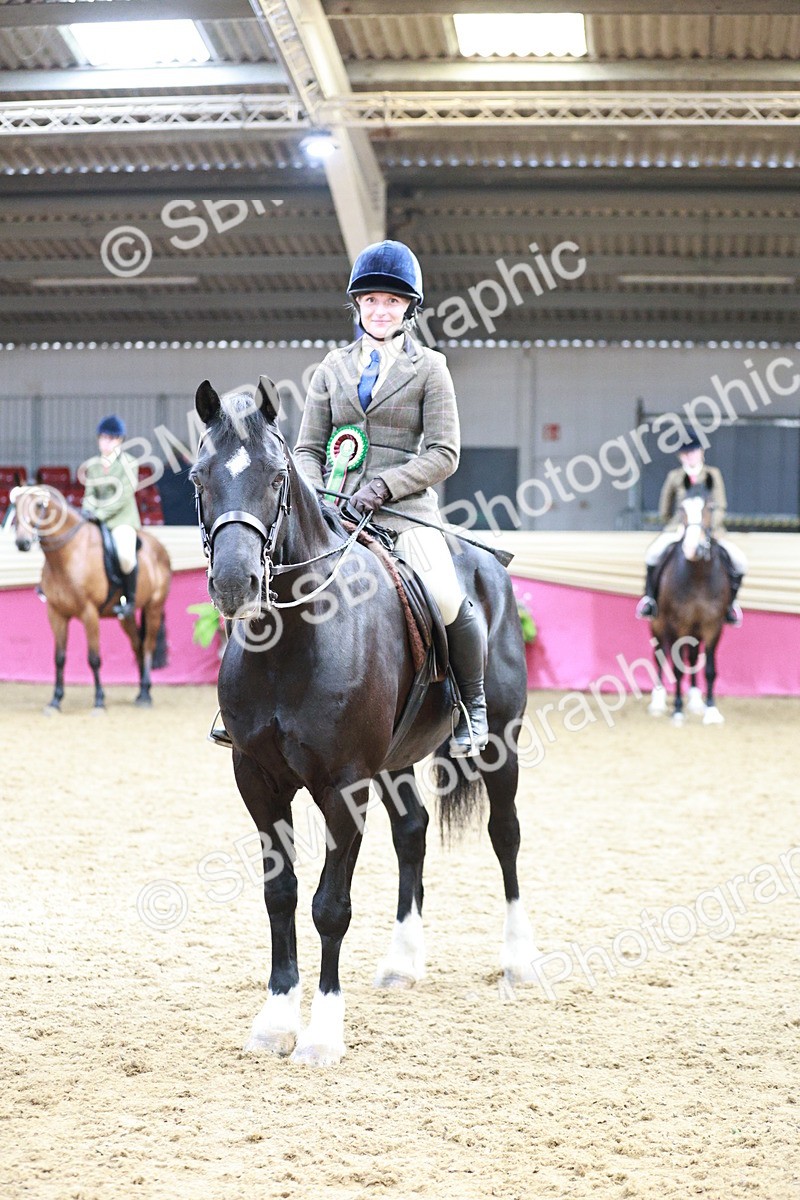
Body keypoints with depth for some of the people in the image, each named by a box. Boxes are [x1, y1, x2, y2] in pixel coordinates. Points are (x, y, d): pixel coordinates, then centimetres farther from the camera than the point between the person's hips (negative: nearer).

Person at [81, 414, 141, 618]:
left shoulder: (128, 464, -7)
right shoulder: (93, 466, 10)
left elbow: (122, 497, -14)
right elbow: (90, 493, 13)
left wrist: (99, 513, -22)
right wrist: (87, 509, -9)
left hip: (123, 519, -6)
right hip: (98, 519, 6)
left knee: (125, 555, -31)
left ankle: (129, 599, -14)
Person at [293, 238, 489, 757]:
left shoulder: (429, 367, 7)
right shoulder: (334, 367, 16)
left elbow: (444, 454, -1)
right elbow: (308, 448, 14)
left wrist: (383, 485, -13)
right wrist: (314, 496, -6)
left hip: (405, 510, -3)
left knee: (450, 602, -24)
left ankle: (473, 706, 0)